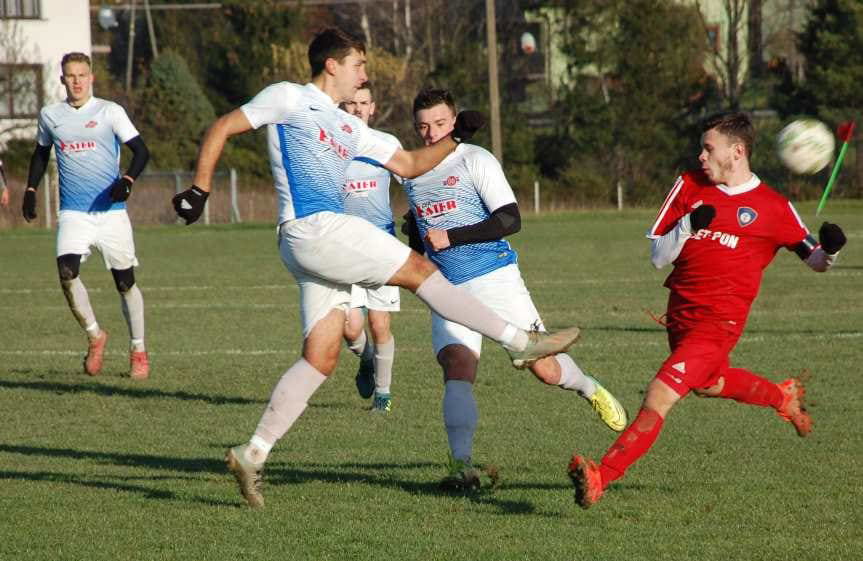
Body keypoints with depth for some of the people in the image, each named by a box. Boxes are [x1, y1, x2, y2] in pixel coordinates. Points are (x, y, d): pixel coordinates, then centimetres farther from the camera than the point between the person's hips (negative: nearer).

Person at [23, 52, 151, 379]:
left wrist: (127, 181, -19)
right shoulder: (50, 115, 9)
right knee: (67, 272, -20)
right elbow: (41, 154, 25)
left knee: (125, 281, 2)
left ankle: (138, 350, 16)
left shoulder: (110, 112, -1)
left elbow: (141, 151, -3)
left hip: (111, 211, -1)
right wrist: (30, 190, 15)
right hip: (73, 214, 2)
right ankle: (95, 336, -1)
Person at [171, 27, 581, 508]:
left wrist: (455, 139, 19)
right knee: (418, 269, -7)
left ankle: (253, 453, -1)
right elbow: (222, 128, 2)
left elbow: (408, 165, 30)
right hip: (311, 228, -9)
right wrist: (200, 190, -6)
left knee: (321, 358, 1)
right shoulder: (289, 99, 4)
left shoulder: (350, 129, 27)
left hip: (325, 240, 9)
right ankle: (521, 343, -4)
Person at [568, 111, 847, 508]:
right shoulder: (689, 186, 3)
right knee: (708, 383, 31)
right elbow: (658, 258, 2)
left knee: (659, 398, -19)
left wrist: (829, 249, -20)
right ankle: (783, 397, 57)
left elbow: (815, 261, 4)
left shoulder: (773, 208, -6)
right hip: (680, 311, 7)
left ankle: (600, 478, -23)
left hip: (718, 322, -7)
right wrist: (688, 225, -16)